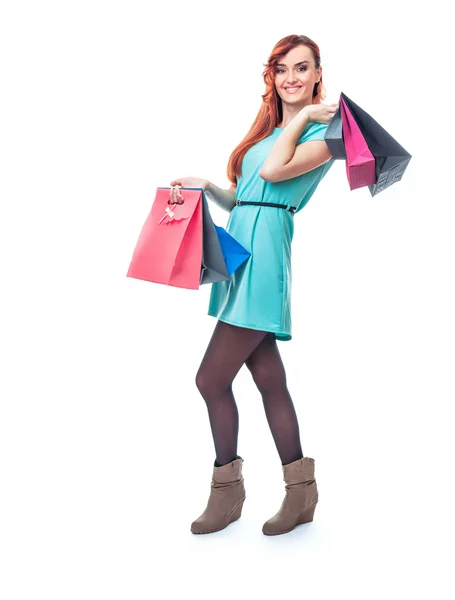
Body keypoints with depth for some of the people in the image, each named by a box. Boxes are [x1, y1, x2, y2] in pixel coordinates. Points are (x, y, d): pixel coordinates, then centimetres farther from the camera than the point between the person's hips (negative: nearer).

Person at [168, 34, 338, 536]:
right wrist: (206, 187, 6)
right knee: (268, 378, 9)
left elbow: (273, 171, -18)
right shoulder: (266, 130, 22)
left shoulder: (323, 132, 0)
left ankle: (227, 490, 12)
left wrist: (304, 116, -6)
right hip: (240, 250, 8)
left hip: (265, 251, -8)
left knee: (211, 378, -7)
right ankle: (302, 491, 20)